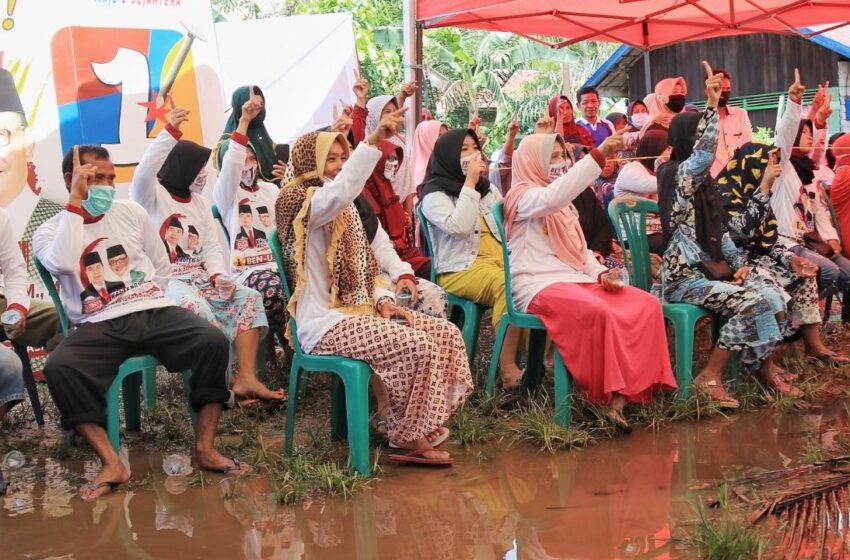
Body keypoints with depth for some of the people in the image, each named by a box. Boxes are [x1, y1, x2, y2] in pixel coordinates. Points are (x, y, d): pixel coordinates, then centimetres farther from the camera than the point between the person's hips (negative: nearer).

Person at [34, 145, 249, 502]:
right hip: (98, 326, -2)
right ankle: (112, 464, -27)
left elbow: (161, 266, 21)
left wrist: (149, 307, 10)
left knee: (213, 341, -26)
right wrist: (75, 202, -14)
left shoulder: (131, 212, 12)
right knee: (58, 368, -33)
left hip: (153, 312, 2)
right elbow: (63, 264, -20)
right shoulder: (50, 231, 5)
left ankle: (205, 448, -19)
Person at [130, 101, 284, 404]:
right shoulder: (152, 196, -1)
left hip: (200, 278, 7)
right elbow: (143, 174, -26)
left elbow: (212, 246, 14)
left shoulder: (199, 202, 20)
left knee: (248, 297, -15)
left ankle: (246, 378, -24)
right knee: (197, 308, -37)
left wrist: (219, 275, -8)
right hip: (163, 281, -7)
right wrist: (170, 132, -34)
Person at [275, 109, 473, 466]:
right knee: (416, 345, -24)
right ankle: (408, 439, -8)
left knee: (446, 333, -2)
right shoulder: (301, 202, -10)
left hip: (358, 311, 9)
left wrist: (382, 300, 2)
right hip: (325, 323, -9)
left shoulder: (346, 211, 20)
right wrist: (373, 140, -43)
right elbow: (339, 193, -34)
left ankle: (425, 424, 3)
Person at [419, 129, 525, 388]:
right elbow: (459, 226, -15)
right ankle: (508, 368, -36)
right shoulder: (434, 194, 4)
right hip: (460, 269, -6)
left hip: (500, 259, 6)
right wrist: (469, 183, -10)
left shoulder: (487, 189, 24)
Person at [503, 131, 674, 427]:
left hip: (575, 279, 9)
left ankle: (625, 392, -17)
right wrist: (598, 155, -32)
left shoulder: (564, 203, 26)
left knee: (647, 305, -11)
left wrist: (601, 273, 1)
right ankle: (609, 395, -22)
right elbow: (552, 197, -28)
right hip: (539, 285, -8)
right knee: (598, 311, -36)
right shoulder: (523, 194, -3)